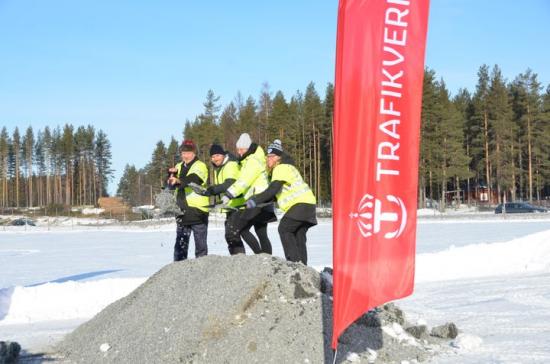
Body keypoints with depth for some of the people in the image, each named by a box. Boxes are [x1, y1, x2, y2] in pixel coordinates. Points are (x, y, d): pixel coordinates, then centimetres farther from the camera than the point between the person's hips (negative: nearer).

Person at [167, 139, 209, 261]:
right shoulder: (179, 167, 16)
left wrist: (178, 181, -43)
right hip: (182, 211, 5)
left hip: (198, 209, -5)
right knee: (180, 244, 6)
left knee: (200, 243, 1)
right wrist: (172, 174, -15)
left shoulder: (200, 166, -3)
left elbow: (192, 179, -24)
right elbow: (171, 185, 6)